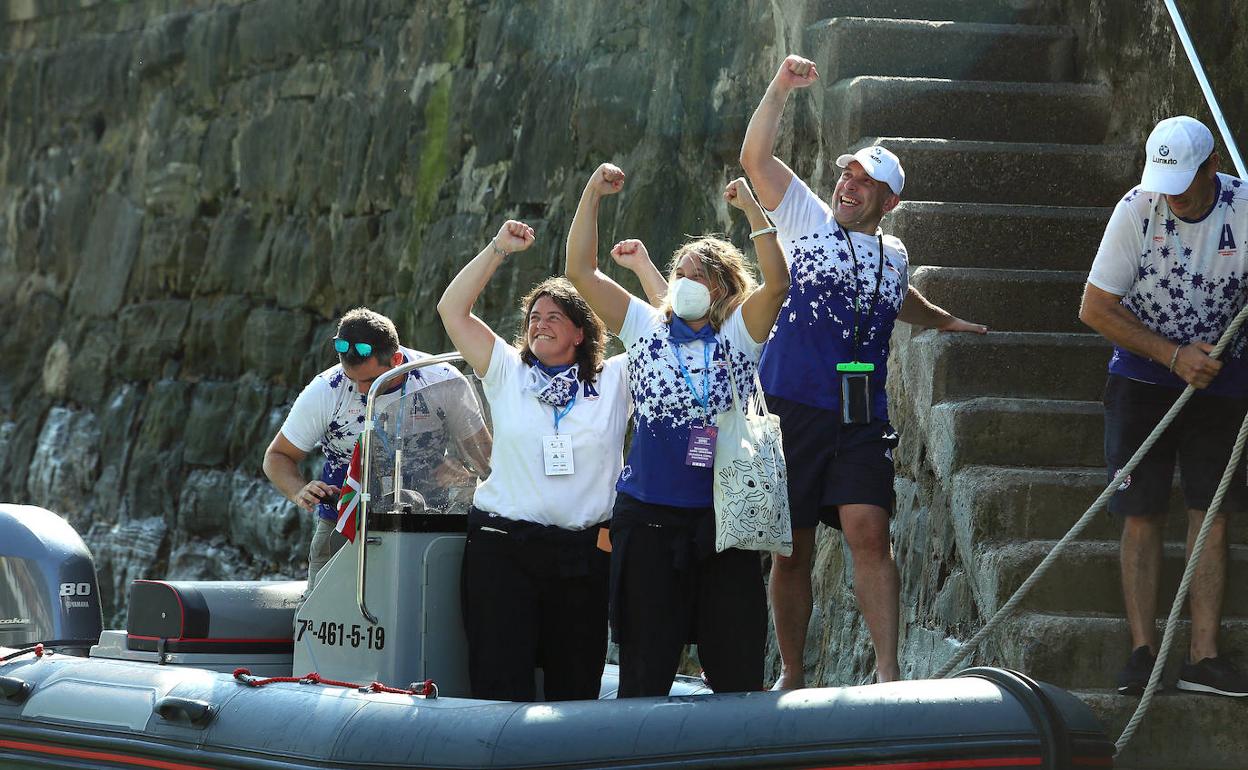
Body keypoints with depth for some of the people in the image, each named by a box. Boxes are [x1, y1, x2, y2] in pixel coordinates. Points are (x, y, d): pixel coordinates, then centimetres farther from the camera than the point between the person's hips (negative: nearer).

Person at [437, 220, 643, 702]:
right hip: (503, 547, 0)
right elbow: (452, 310, 4)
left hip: (583, 554, 0)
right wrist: (499, 249, 1)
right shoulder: (507, 374, 8)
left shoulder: (614, 381, 7)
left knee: (575, 688, 7)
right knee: (500, 683, -7)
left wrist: (641, 266, 3)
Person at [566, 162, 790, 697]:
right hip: (649, 519, 1)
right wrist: (593, 194, 2)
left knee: (737, 671, 4)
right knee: (645, 671, 4)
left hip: (721, 520, -1)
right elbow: (581, 271, 6)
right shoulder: (645, 329, 10)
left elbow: (777, 282, -10)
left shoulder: (739, 335, 6)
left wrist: (751, 207, -13)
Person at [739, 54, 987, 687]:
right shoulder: (807, 217, 8)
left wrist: (943, 321, 52)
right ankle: (791, 676, 11)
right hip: (793, 408, -2)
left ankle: (888, 670, -16)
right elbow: (755, 157, -2)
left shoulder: (892, 253, 18)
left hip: (861, 420, 2)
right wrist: (780, 89, -6)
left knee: (869, 533, -14)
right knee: (792, 550, 1)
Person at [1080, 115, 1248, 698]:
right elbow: (1095, 308, -11)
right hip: (1144, 373, -1)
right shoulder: (1138, 209, -15)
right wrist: (1175, 356, -15)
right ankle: (1143, 651, -1)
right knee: (1142, 513, -4)